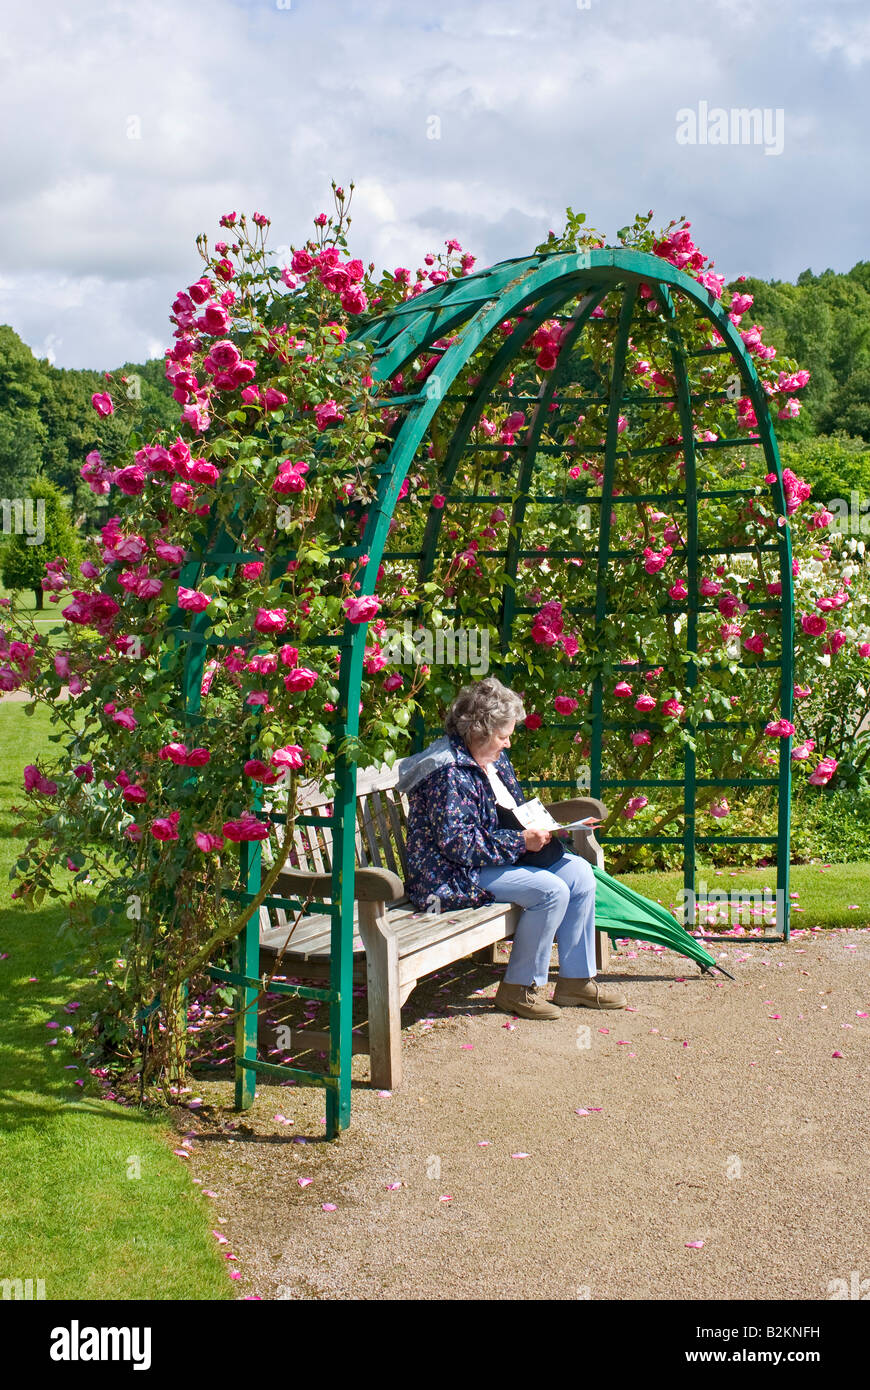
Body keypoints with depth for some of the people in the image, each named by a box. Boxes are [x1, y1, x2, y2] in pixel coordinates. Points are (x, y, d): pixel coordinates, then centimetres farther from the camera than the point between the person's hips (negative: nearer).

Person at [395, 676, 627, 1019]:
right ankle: (519, 988, -10)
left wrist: (543, 825, -1)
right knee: (551, 890, -25)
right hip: (456, 874, -10)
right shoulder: (449, 774, -21)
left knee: (579, 871, -3)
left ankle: (576, 980, 2)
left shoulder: (495, 760, 10)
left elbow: (516, 812, 22)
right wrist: (521, 841, -24)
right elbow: (457, 843, -26)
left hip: (501, 858, 10)